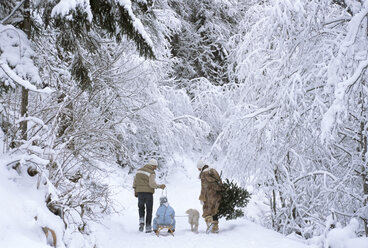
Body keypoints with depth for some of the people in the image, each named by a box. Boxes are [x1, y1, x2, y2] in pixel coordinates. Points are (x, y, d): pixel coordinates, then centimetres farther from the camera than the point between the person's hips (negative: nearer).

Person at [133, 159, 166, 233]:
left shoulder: (139, 170, 11)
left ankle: (141, 221, -1)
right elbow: (152, 183, -20)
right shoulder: (152, 173, -9)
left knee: (141, 207, 22)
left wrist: (135, 190, 17)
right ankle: (148, 227, 6)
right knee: (149, 210, 6)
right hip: (148, 193, -4)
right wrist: (159, 186, -14)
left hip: (140, 192, 4)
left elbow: (135, 181, 12)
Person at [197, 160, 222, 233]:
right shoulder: (213, 171, 12)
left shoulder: (203, 174, -10)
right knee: (214, 210, 14)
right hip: (217, 194, 7)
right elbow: (219, 182, 16)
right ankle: (215, 228, 14)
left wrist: (202, 198, -9)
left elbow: (204, 187, -13)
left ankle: (210, 222, -23)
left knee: (207, 210, 2)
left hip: (210, 194, -7)